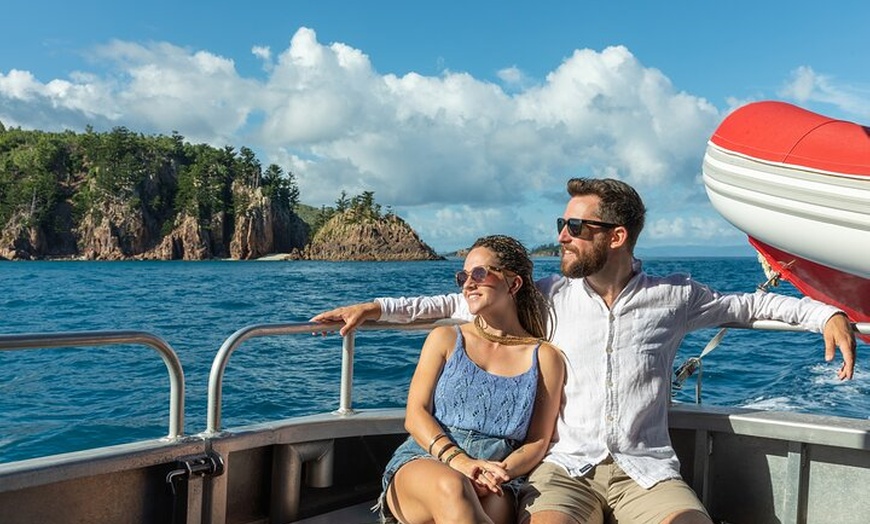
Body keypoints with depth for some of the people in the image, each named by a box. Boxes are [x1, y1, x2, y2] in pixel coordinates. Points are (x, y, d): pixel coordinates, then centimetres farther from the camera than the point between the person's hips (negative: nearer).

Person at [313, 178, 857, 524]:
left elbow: (749, 303, 18)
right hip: (565, 467, 0)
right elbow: (466, 301, 11)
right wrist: (377, 307, 5)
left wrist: (827, 313, 4)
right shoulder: (550, 295, 7)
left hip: (647, 470, 1)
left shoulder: (673, 296, 6)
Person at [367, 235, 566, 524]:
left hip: (493, 486, -1)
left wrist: (499, 473, -15)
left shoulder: (544, 358, 9)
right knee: (452, 489, -36)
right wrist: (460, 462, -15)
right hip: (421, 462, 2)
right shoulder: (445, 338, 12)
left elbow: (538, 442, 6)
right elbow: (415, 415, 3)